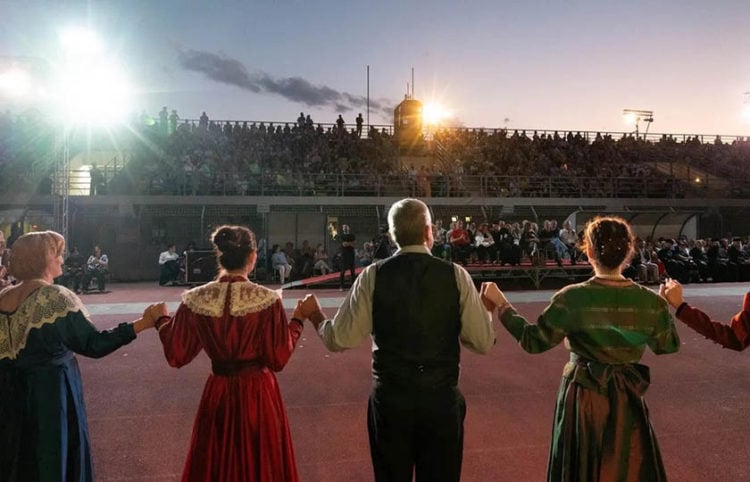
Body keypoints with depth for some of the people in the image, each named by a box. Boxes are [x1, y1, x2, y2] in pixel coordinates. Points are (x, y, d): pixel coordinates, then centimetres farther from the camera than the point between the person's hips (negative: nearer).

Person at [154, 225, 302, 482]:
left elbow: (176, 356, 1)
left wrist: (162, 323, 17)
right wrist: (297, 322, 1)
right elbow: (278, 359, -12)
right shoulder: (267, 299, -17)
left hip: (218, 395, 3)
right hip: (259, 394, -2)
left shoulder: (194, 300, -9)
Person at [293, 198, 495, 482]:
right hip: (442, 397, 0)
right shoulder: (456, 275, -7)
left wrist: (314, 316, 12)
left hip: (390, 398, 0)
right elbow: (484, 342, -5)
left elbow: (340, 339, -7)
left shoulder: (373, 276, -8)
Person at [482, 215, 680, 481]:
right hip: (627, 399, 2)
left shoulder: (572, 298, -18)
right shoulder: (651, 301, -9)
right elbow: (668, 346, 7)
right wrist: (669, 308, 22)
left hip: (583, 397, -2)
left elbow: (533, 342, -12)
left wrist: (501, 304, -3)